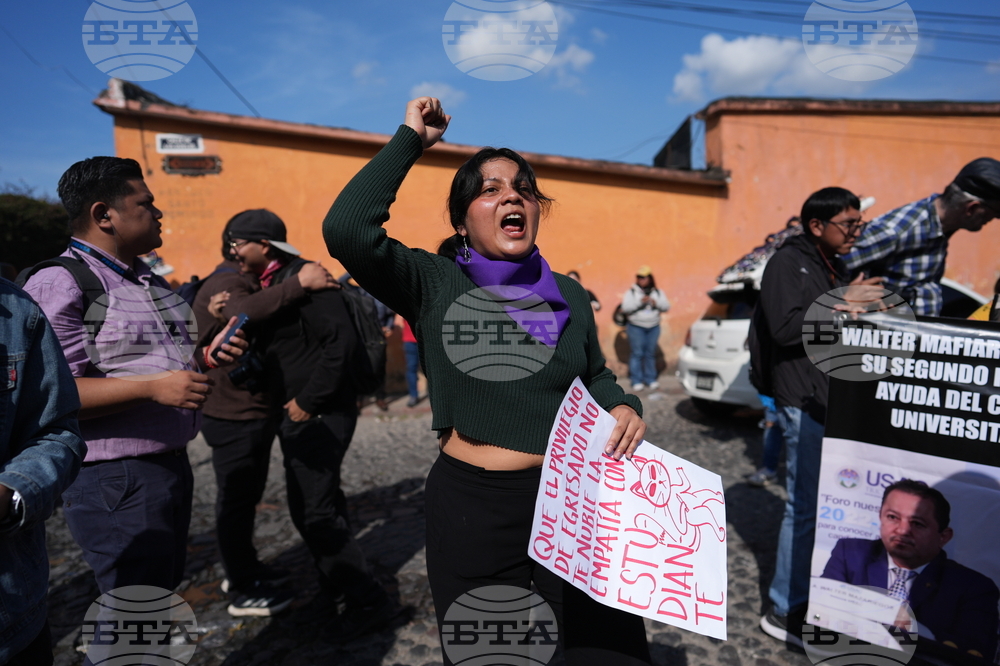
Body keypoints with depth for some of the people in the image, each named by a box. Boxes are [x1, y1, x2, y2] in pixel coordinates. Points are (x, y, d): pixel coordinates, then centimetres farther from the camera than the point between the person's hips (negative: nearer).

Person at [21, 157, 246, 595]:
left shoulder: (152, 283, 15)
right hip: (114, 478, -9)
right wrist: (152, 387, -28)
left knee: (164, 590, 21)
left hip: (172, 463, 9)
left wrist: (208, 355, 6)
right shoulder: (58, 285, -13)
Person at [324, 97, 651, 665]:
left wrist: (622, 406, -2)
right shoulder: (433, 284, -8)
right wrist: (411, 139, -15)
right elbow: (346, 228, -24)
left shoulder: (569, 295, 4)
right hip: (471, 508, -3)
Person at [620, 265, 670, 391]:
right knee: (637, 354, -5)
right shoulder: (631, 292, 1)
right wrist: (639, 301, -20)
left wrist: (656, 303, -13)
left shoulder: (658, 292, 11)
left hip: (653, 327, 3)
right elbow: (625, 307, -10)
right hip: (636, 327, -3)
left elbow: (666, 306, 5)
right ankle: (637, 381, 0)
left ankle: (650, 379, 12)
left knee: (651, 353, 3)